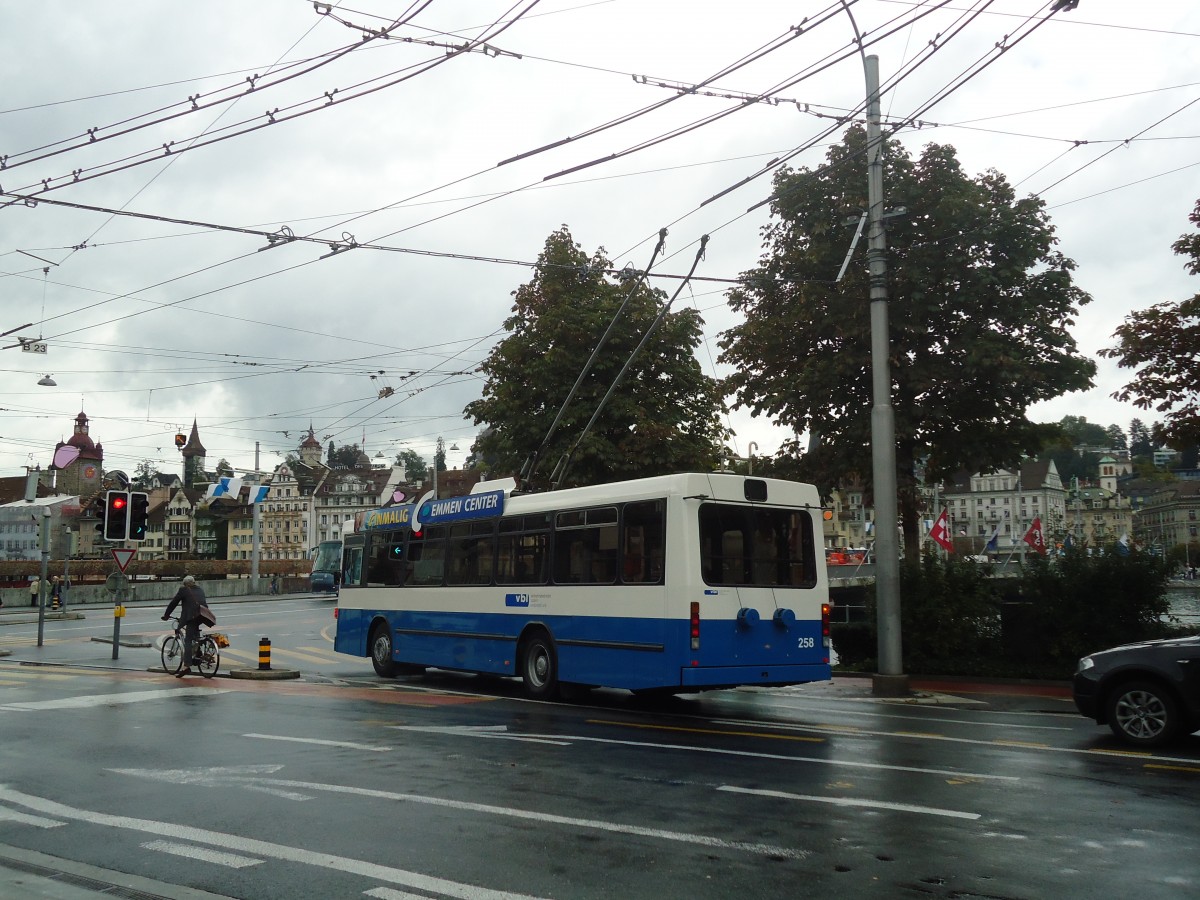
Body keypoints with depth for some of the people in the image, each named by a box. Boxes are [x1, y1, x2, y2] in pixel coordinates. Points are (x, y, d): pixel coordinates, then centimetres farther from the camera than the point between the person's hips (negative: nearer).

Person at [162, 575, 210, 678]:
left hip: (192, 616, -6)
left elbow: (173, 603, 11)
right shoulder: (200, 590, 26)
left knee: (188, 640, -7)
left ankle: (186, 666, -17)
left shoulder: (183, 590, 10)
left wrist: (166, 616, 22)